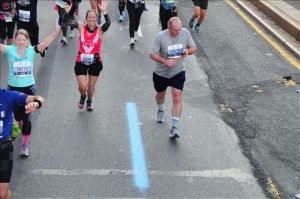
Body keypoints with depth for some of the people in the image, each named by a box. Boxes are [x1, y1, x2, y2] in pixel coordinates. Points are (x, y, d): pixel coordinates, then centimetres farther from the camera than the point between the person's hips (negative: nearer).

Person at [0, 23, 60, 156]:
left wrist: (56, 31, -38)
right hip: (13, 88, 1)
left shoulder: (31, 51, -9)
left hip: (29, 88, -1)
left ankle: (25, 144, 10)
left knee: (27, 116, 0)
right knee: (16, 113, 20)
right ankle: (20, 123, 58)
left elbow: (46, 42, -22)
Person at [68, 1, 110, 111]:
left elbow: (108, 23, -30)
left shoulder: (100, 29, -11)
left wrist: (104, 11, -43)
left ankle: (89, 102, 46)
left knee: (91, 86, 14)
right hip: (81, 62, 0)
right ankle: (82, 97, 31)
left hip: (95, 62, 0)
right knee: (83, 87, -7)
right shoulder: (81, 27, -7)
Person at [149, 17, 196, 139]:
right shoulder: (160, 36, -18)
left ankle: (174, 128, -8)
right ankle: (161, 110, 57)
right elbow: (152, 54, -14)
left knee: (177, 98, -13)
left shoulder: (185, 33, -11)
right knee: (161, 94, 22)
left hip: (178, 72, 0)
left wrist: (188, 51, -23)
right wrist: (165, 61, -30)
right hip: (161, 73, 0)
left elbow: (193, 48, 1)